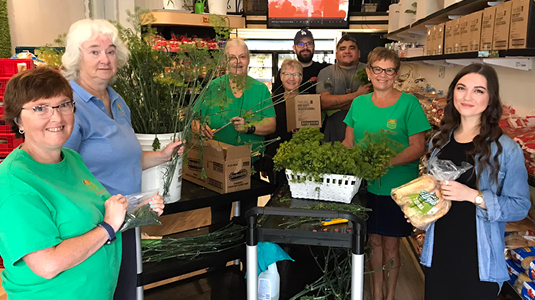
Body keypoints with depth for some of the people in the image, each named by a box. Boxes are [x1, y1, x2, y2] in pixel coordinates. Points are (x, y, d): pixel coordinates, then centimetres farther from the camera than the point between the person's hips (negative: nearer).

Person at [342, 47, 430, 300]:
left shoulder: (409, 103, -7)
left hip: (397, 187, -3)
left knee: (391, 244, 8)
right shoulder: (359, 103, 5)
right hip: (366, 185, 4)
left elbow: (418, 147, -11)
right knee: (374, 240, 15)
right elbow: (349, 142, 10)